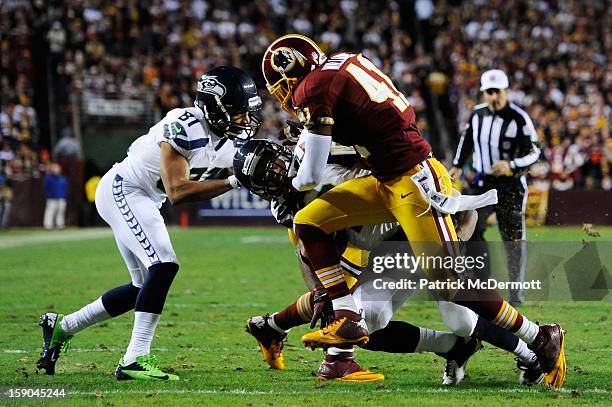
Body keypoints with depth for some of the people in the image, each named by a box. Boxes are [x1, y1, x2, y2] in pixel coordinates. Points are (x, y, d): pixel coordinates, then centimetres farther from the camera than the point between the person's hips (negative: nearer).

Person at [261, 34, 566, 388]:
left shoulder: (315, 88, -12)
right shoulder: (343, 64, 12)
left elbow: (311, 176, -9)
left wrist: (286, 182, 12)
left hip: (416, 183, -10)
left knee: (451, 285, -8)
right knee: (308, 223, 5)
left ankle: (542, 339, 2)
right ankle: (349, 320, 3)